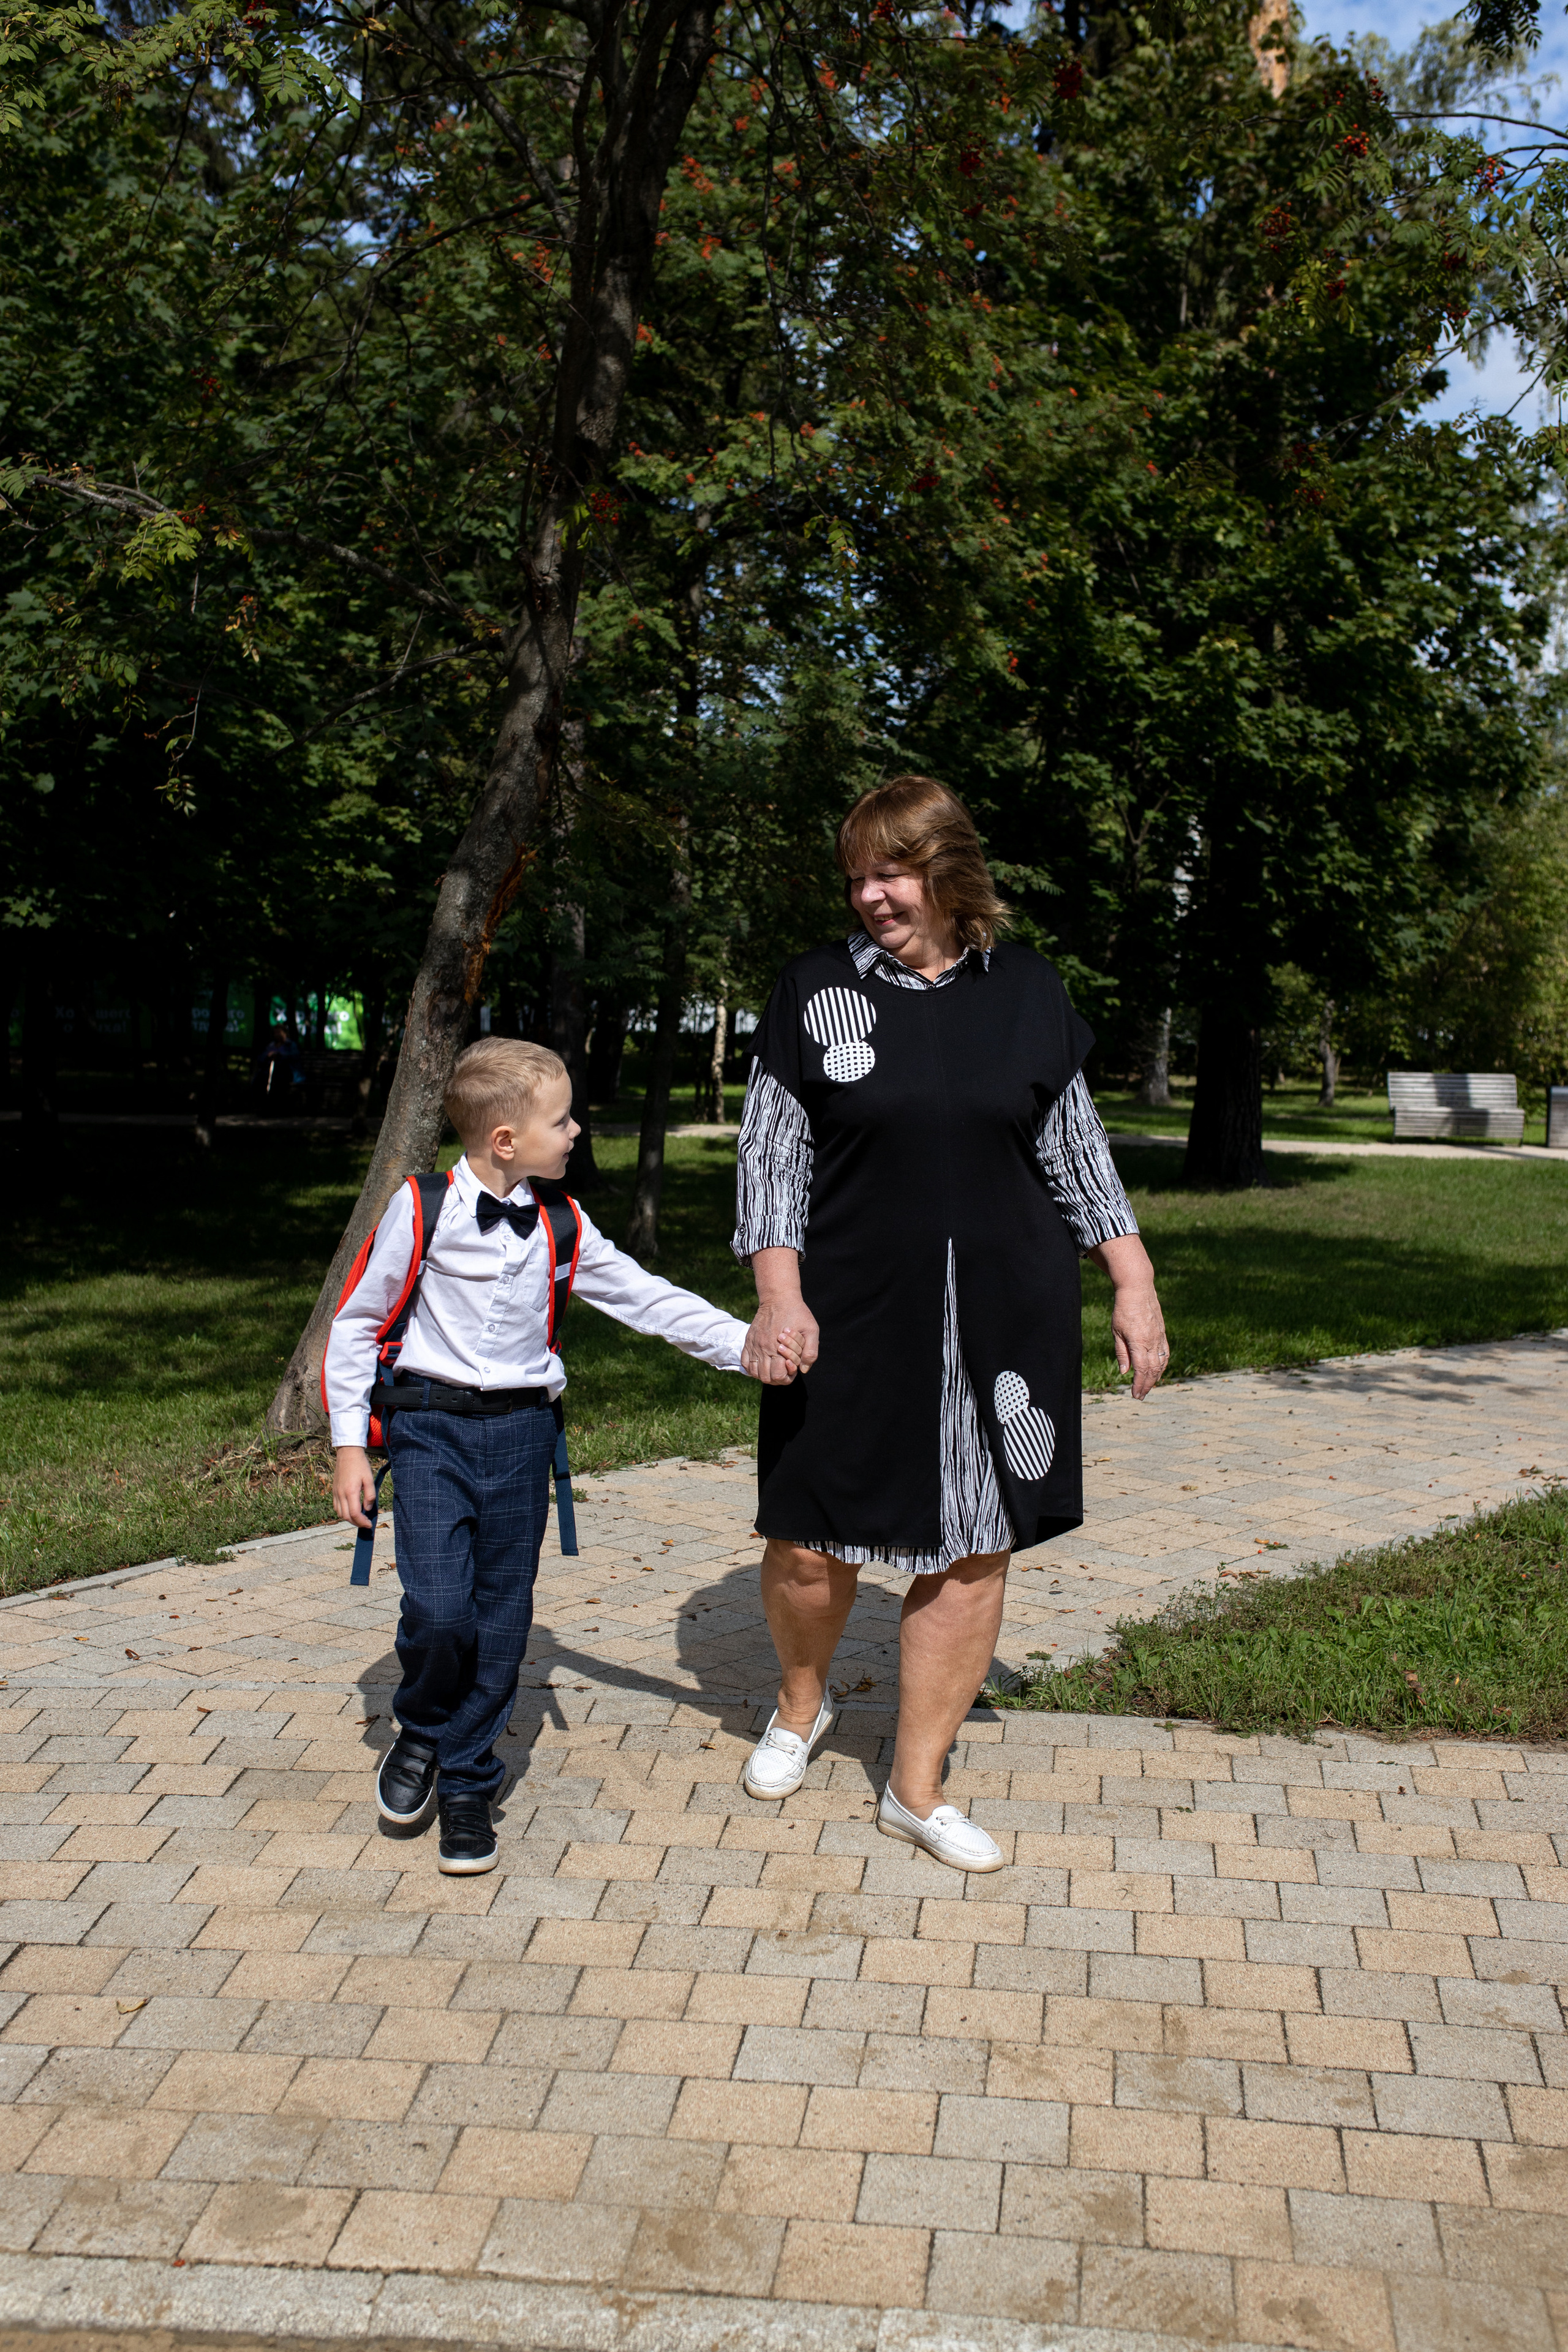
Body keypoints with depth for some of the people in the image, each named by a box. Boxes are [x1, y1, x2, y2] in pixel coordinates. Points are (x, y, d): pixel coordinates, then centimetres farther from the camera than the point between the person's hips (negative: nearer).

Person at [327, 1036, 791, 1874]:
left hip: (520, 1434, 4)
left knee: (502, 1621, 5)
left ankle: (467, 1782, 23)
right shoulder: (422, 1211, -8)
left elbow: (644, 1298, 7)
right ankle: (421, 1732, 17)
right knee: (438, 1609, -14)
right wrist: (349, 1445, -2)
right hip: (431, 1427, -3)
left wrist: (743, 1344, -2)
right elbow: (356, 1323, -1)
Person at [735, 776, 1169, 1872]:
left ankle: (916, 1786, 23)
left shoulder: (1027, 990, 5)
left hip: (1005, 1318, 2)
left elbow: (1076, 1149, 10)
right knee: (810, 1544, 1)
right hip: (850, 1321, -1)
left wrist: (1135, 1282, 5)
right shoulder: (816, 990, 0)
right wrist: (779, 1294, -10)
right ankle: (802, 1702, 35)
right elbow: (773, 1155, 0)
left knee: (974, 1551, 6)